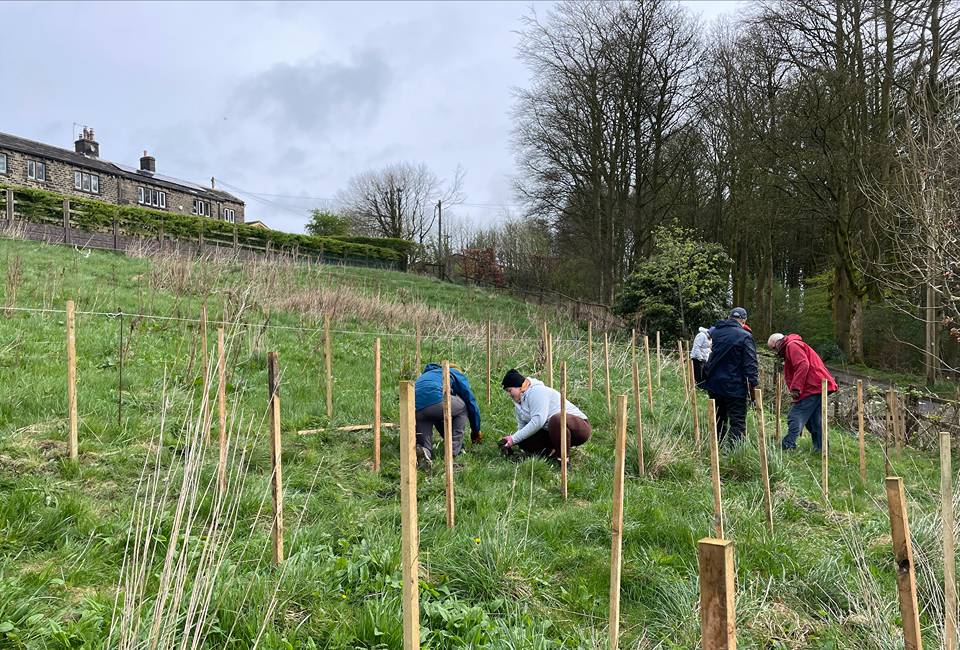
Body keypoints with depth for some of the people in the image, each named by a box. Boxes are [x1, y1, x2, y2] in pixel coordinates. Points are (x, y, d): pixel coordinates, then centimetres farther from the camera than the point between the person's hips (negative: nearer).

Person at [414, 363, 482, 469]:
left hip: (415, 408, 5)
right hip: (436, 400, -5)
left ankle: (425, 450, -13)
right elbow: (471, 402, 26)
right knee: (463, 407, 22)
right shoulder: (456, 374, 29)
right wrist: (476, 431, 38)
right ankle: (454, 452, 16)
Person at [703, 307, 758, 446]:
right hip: (734, 387, -6)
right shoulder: (745, 336, -11)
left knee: (718, 420, 17)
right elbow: (751, 363, -13)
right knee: (738, 423, -4)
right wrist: (753, 384, -10)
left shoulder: (716, 331, 6)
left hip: (714, 384, 6)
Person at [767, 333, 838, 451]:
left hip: (813, 387, -11)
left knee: (795, 417, -13)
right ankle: (821, 448, 18)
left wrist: (795, 388, -21)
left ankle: (787, 448, -17)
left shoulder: (792, 345, -6)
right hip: (817, 388, 11)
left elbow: (803, 365, -20)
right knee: (814, 421, 15)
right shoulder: (791, 346, 27)